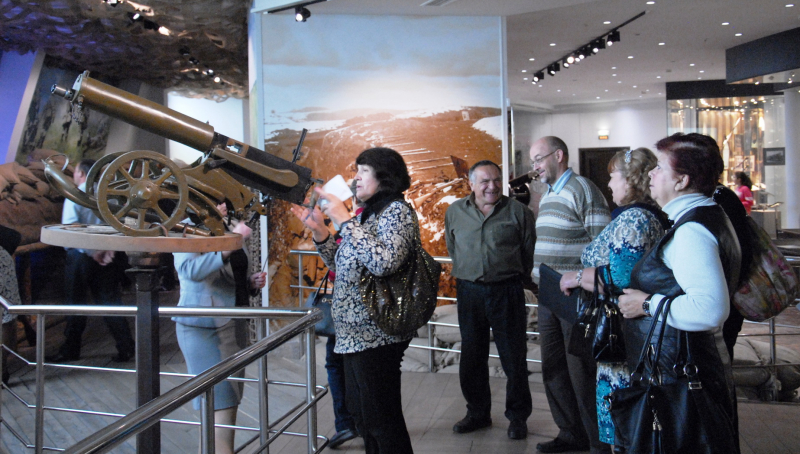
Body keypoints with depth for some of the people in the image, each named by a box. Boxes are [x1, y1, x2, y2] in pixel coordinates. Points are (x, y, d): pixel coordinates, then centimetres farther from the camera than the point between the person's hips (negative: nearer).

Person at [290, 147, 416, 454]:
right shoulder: (368, 213, 15)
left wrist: (344, 220, -23)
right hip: (356, 334, 10)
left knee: (381, 420, 1)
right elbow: (342, 266, 19)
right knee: (362, 416, 20)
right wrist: (319, 231, 7)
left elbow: (384, 262, -29)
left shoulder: (397, 210, -12)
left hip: (375, 335, -10)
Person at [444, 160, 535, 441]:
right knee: (472, 357, 12)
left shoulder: (518, 211, -3)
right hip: (469, 292, 3)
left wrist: (513, 276, 6)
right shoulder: (455, 212, 6)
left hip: (507, 291, -3)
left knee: (514, 357, 4)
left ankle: (518, 416, 20)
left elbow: (529, 251, 4)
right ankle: (478, 413, 28)